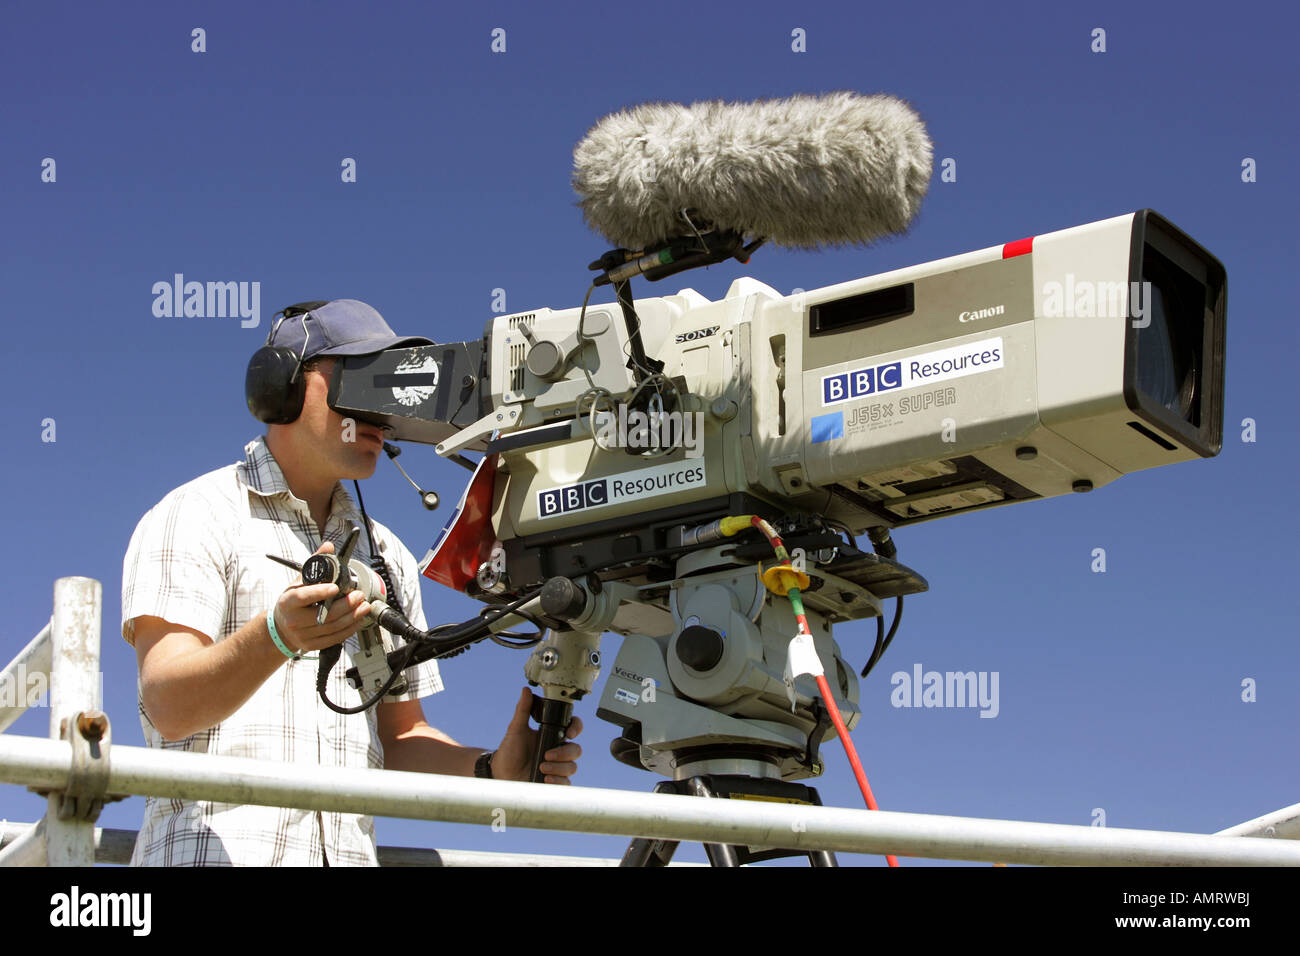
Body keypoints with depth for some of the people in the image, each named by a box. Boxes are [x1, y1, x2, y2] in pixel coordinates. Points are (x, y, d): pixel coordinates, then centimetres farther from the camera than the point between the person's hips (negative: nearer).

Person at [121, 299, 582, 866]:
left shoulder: (386, 556, 22)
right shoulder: (194, 517, 3)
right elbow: (168, 705, -10)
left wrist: (493, 769, 4)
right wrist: (275, 637, -27)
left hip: (349, 854, 5)